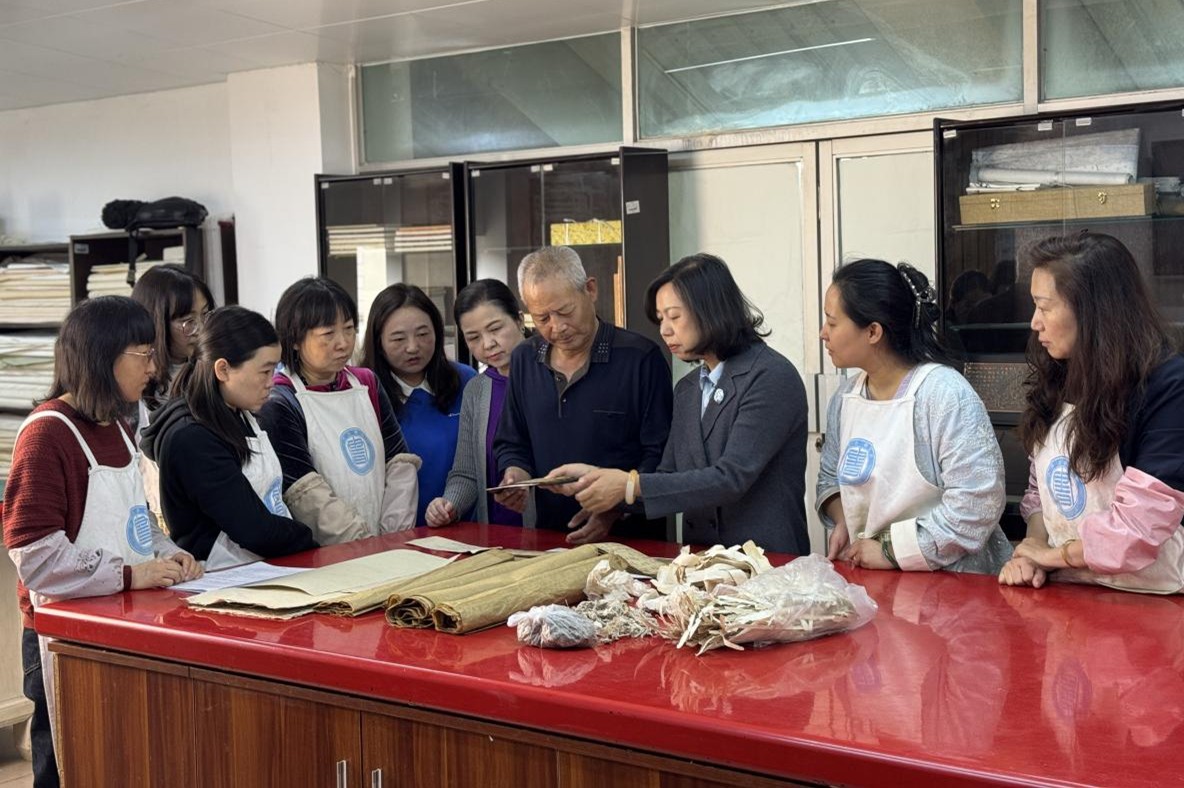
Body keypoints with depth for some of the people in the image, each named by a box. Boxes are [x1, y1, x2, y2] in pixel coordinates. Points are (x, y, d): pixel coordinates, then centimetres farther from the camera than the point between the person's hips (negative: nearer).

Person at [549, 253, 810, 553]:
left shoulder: (773, 378, -9)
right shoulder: (687, 389, 14)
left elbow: (731, 479, -16)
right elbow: (670, 478, 13)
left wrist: (631, 485, -17)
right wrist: (596, 475, -1)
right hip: (701, 559, 6)